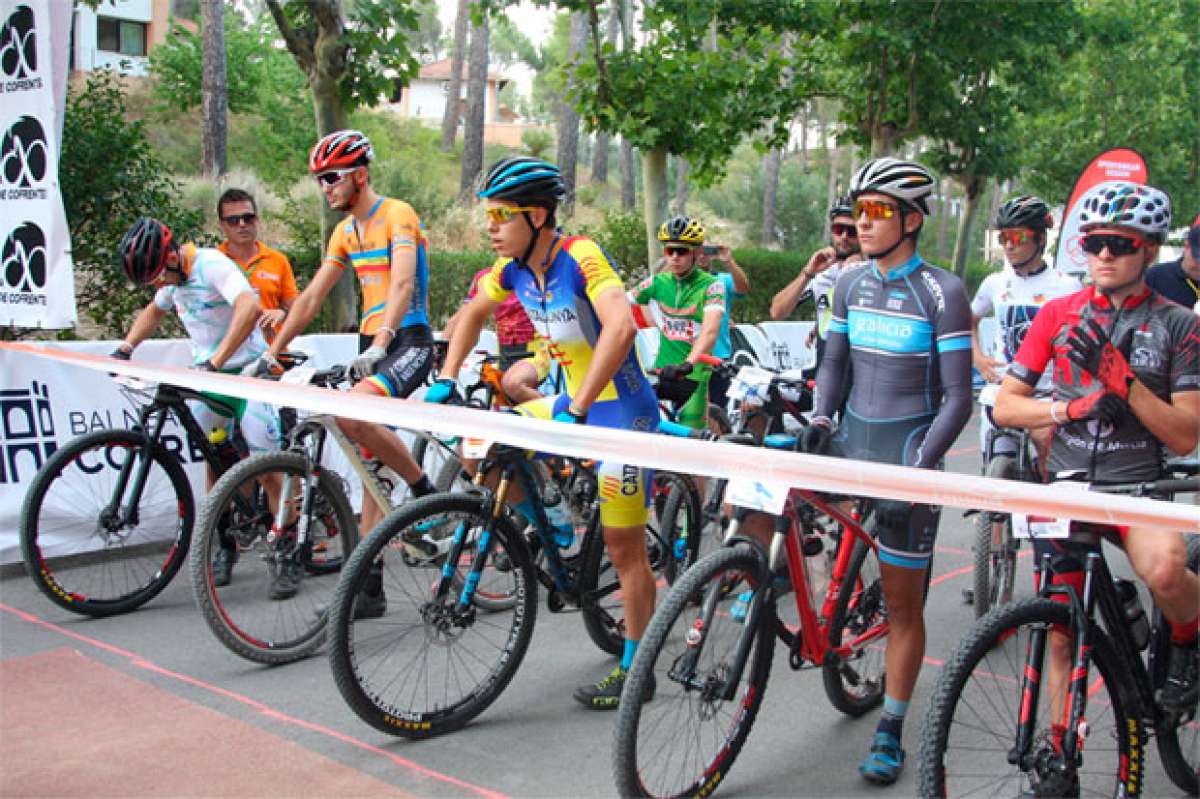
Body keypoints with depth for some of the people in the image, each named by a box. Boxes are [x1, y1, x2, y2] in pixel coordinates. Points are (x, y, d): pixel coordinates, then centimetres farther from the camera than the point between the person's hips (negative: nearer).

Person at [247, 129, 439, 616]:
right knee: (372, 465, 6)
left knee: (351, 414, -33)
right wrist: (271, 353, 11)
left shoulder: (397, 215, -9)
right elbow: (312, 296, 16)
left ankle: (426, 492, -13)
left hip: (409, 342, -8)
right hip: (372, 347, 8)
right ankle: (370, 584, 9)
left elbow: (403, 283, -24)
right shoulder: (346, 230, 16)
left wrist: (381, 342, -38)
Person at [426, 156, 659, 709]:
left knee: (624, 546, -1)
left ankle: (634, 669, 13)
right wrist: (446, 380, 7)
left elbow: (620, 327, -37)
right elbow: (475, 313, 17)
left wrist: (576, 410, -40)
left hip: (620, 407, -7)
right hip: (572, 399, 8)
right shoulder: (514, 267, -1)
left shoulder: (581, 257, -23)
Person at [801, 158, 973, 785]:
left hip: (907, 447, -5)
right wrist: (819, 420, -6)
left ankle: (890, 733, 16)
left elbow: (957, 399, -12)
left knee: (902, 601, 3)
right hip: (850, 439, 5)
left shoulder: (942, 291, -11)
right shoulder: (851, 282, 5)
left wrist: (918, 469, -22)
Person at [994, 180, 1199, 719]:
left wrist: (1123, 379, -20)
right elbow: (1004, 406, 2)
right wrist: (1070, 407, -16)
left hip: (1139, 486, -2)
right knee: (1062, 636, 6)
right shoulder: (1058, 314, 4)